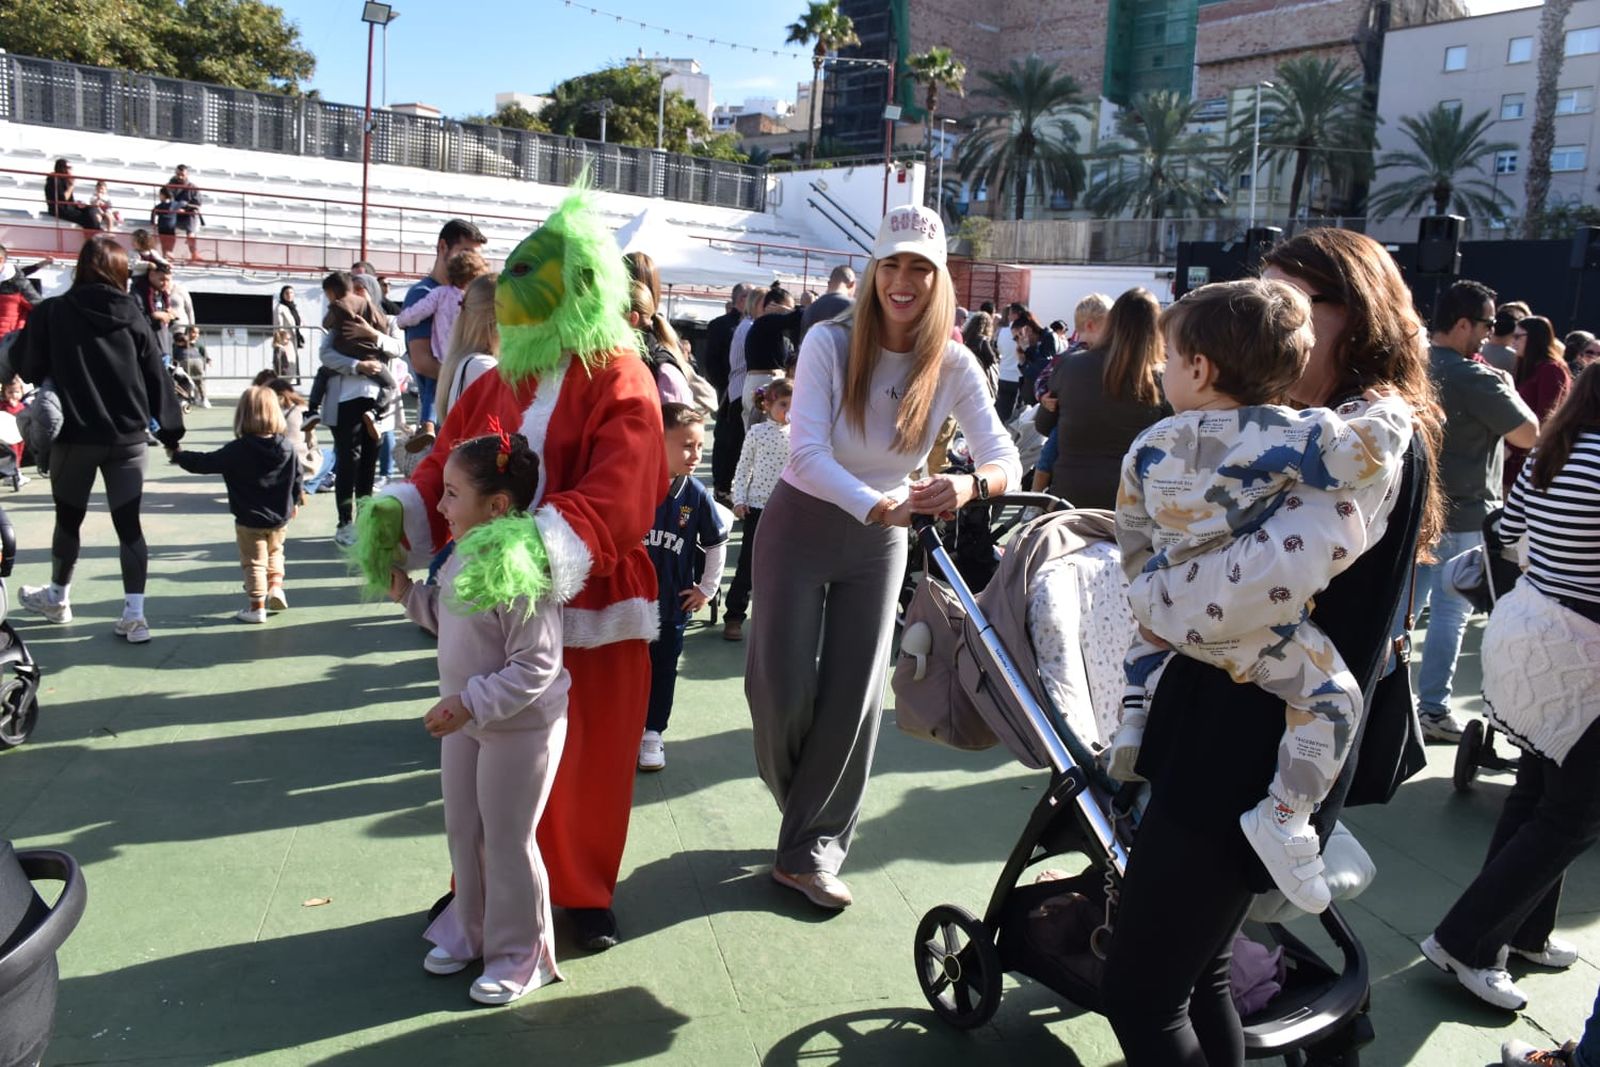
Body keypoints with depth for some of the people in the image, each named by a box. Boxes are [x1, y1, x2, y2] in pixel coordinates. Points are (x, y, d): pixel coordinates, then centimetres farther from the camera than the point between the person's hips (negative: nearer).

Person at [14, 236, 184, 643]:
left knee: (69, 518, 17)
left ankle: (58, 599, 36)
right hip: (127, 437, 1)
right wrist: (170, 428, 6)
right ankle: (134, 615, 0)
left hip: (74, 436, -1)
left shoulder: (52, 312, -6)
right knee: (128, 523, 4)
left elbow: (29, 368, 2)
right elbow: (156, 375, 0)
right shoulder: (132, 313, -2)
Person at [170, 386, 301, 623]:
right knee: (274, 552, 27)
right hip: (280, 518, 3)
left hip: (249, 520, -3)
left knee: (253, 561, 8)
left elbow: (205, 463, -10)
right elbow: (296, 477, 3)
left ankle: (257, 606, 10)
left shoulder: (237, 450, -18)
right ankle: (275, 585, 12)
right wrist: (294, 503, 19)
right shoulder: (287, 447, -8)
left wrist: (178, 455, 7)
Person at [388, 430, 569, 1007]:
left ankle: (518, 954, 25)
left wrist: (471, 704, -31)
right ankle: (470, 929, 42)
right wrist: (407, 591, 6)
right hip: (466, 721, 9)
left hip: (521, 728, -9)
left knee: (508, 842, 6)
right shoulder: (461, 556, 0)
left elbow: (536, 666, -29)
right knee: (462, 831, 21)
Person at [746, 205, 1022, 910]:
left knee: (855, 695, 2)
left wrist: (970, 484, -42)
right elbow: (806, 453, -28)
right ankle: (797, 799, 34)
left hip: (880, 542, 3)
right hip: (802, 526, -2)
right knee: (784, 686, -1)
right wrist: (874, 503, -45)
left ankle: (809, 851, 17)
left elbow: (1006, 462, -18)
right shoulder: (830, 342, -17)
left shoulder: (953, 365, -10)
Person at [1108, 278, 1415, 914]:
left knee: (1146, 650, 37)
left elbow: (1132, 535, 9)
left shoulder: (1151, 445, -1)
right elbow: (1367, 451, -27)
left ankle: (1128, 738, 47)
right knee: (1333, 695, 2)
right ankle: (1284, 816, -1)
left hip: (1167, 611, 6)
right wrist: (1388, 410, -4)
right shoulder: (1278, 434, -18)